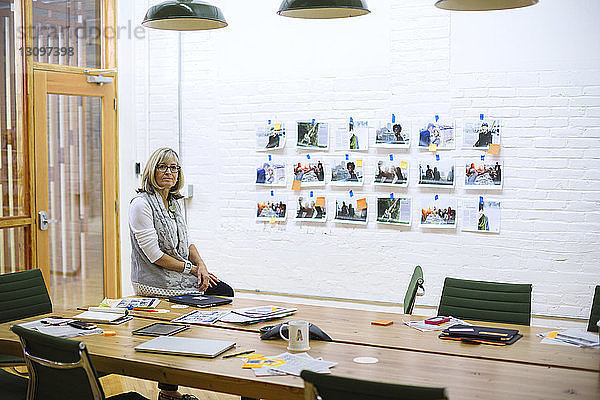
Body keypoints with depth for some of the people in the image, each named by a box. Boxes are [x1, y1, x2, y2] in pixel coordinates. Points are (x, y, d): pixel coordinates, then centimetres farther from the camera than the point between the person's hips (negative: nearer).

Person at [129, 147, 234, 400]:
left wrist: (201, 265, -3)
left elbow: (185, 242, 17)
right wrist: (191, 269, -14)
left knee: (225, 292, -3)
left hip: (182, 276, 9)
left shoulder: (174, 202, 14)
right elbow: (154, 254, -18)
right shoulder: (142, 204, -14)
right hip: (156, 283, -9)